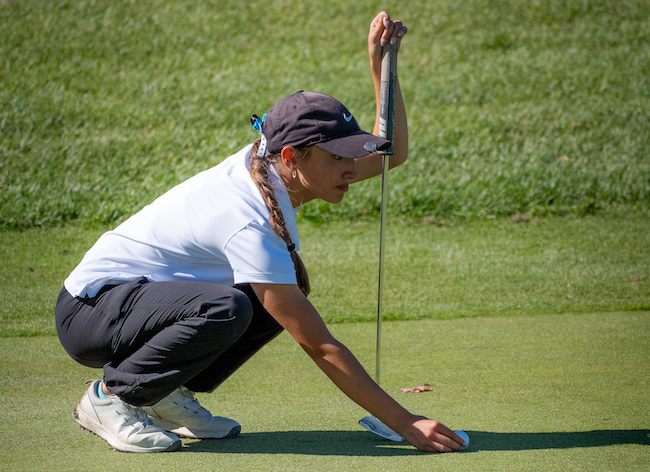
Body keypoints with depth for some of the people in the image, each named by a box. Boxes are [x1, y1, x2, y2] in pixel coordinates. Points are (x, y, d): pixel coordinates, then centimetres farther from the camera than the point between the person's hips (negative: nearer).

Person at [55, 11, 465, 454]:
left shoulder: (273, 165, -5)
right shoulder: (248, 226, -30)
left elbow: (392, 153, 5)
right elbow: (321, 346, -29)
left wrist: (380, 64, -11)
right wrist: (405, 423, -29)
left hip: (149, 293, 9)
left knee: (289, 289, 5)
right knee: (228, 309, -34)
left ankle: (168, 394, 7)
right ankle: (112, 396, -12)